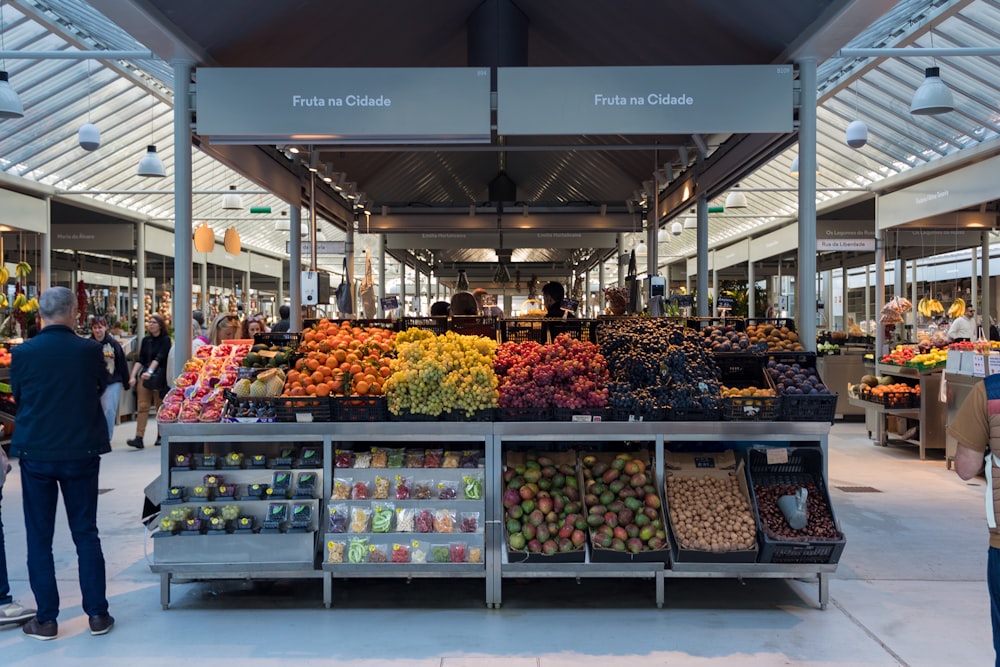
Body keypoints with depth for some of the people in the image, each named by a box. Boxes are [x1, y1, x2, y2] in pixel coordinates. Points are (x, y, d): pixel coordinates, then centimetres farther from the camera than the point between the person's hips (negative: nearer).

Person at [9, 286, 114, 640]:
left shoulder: (22, 353, -10)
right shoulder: (90, 351, -10)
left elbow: (17, 399, 5)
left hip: (36, 453, 0)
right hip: (82, 452, 0)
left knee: (39, 537, 11)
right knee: (86, 533, 11)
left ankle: (46, 619, 15)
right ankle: (97, 614, 16)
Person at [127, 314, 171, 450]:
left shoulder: (165, 340, -2)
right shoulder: (146, 340, 12)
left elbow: (159, 358, -15)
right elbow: (140, 359, 9)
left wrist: (150, 371, -29)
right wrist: (133, 375, -3)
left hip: (159, 377, -4)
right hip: (144, 376, 4)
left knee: (160, 406, 5)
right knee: (143, 406, -4)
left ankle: (161, 436, 18)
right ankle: (139, 438, -9)